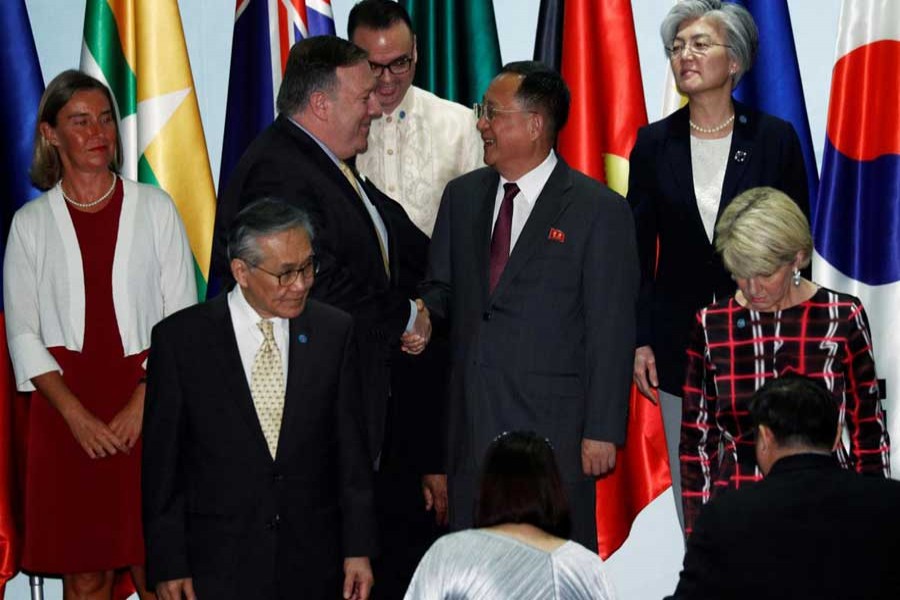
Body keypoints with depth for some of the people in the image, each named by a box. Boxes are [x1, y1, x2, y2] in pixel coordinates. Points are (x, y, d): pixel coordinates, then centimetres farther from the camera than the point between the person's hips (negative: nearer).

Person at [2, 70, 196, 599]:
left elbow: (182, 317, 3)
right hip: (67, 407, 0)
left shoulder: (155, 207, 6)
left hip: (149, 403, 0)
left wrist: (143, 401, -9)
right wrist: (77, 415, -9)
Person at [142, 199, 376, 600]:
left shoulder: (333, 332, 2)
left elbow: (350, 450, 5)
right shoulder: (181, 338, -5)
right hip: (219, 567, -2)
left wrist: (358, 549, 3)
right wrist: (167, 566, -5)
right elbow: (161, 463, -2)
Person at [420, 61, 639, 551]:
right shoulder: (462, 195, 11)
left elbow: (611, 331, -7)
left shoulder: (599, 211, -6)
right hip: (471, 419, 5)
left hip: (553, 423, -5)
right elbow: (440, 288, 19)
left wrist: (602, 432, -10)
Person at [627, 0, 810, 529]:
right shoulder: (655, 143, 2)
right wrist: (639, 341, 1)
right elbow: (638, 250, 6)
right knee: (690, 485, 6)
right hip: (679, 341, 2)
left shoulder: (775, 138, -2)